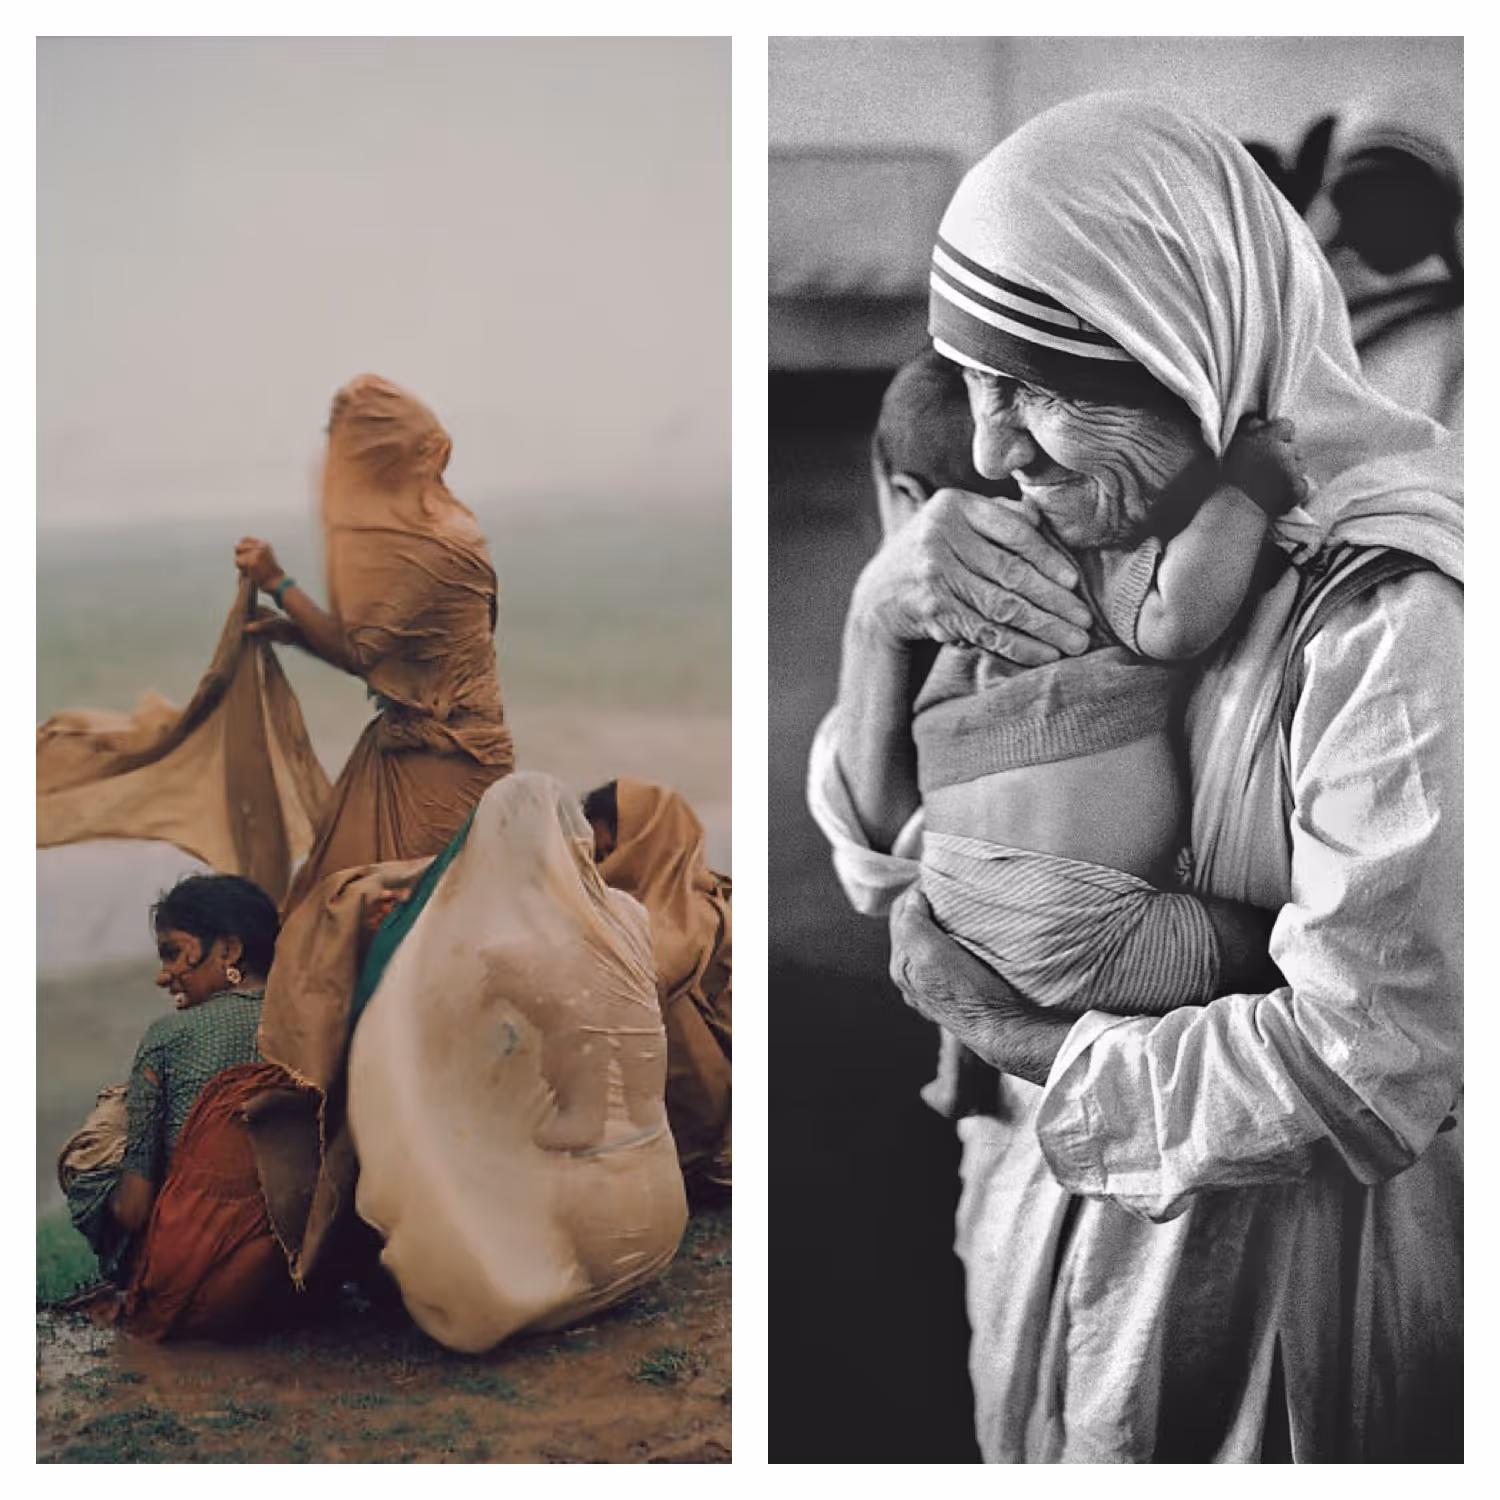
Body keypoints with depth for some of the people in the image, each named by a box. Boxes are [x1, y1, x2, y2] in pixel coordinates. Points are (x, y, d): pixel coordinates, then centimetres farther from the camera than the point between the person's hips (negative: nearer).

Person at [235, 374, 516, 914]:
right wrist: (292, 630, 0)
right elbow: (372, 645, 12)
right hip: (403, 743, 9)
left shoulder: (431, 549, -19)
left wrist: (278, 584, -11)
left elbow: (358, 651, -18)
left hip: (444, 762, -9)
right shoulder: (420, 526, 10)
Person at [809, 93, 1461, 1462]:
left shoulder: (1397, 609, -26)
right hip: (1086, 1192, 6)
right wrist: (880, 611, -19)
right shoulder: (1118, 526, -5)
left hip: (1298, 1267, -6)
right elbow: (885, 862, -1)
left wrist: (1018, 1042, -16)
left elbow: (1366, 1068, -28)